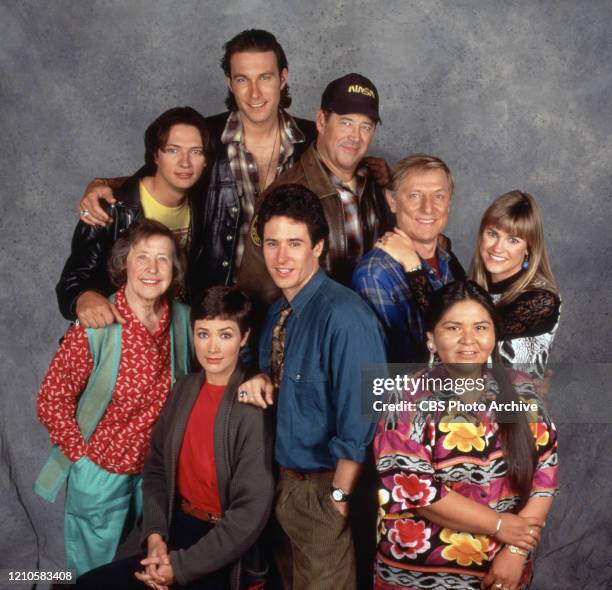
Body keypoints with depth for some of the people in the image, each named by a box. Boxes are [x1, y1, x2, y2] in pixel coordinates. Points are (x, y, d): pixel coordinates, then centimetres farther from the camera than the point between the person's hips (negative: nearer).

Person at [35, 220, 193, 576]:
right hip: (100, 473, -4)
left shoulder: (182, 319, -9)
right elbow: (51, 401, -14)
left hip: (157, 470, 4)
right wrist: (81, 454, -12)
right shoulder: (94, 327, -22)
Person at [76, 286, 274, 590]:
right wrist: (155, 536, -8)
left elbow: (251, 511, -18)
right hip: (176, 532, 6)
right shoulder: (184, 388, 1)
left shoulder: (252, 408, -19)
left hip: (223, 558, -5)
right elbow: (156, 468, 7)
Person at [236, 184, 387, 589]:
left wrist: (339, 496, -15)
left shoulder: (343, 316, -24)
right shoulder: (279, 311, 2)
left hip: (324, 488, -8)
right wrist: (263, 382, -5)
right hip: (287, 480, 8)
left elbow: (359, 418, -23)